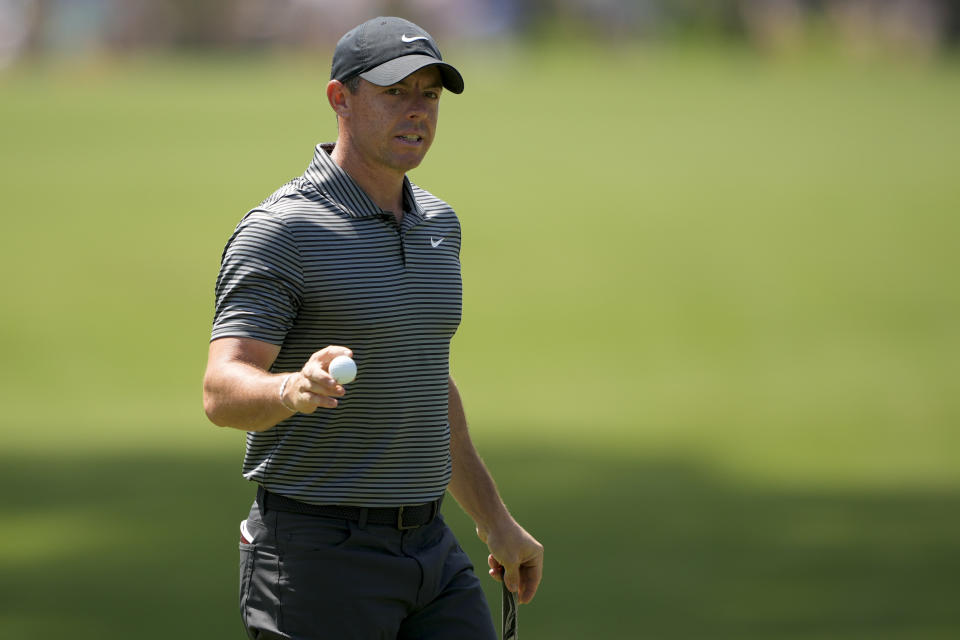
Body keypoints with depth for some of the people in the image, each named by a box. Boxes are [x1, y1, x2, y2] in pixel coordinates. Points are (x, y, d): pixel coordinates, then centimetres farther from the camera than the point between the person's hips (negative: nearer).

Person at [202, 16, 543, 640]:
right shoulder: (279, 232, -12)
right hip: (317, 558, -7)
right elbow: (223, 393, -22)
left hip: (432, 552, 7)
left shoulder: (438, 224, 13)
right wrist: (295, 389, -44)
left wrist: (495, 520, 26)